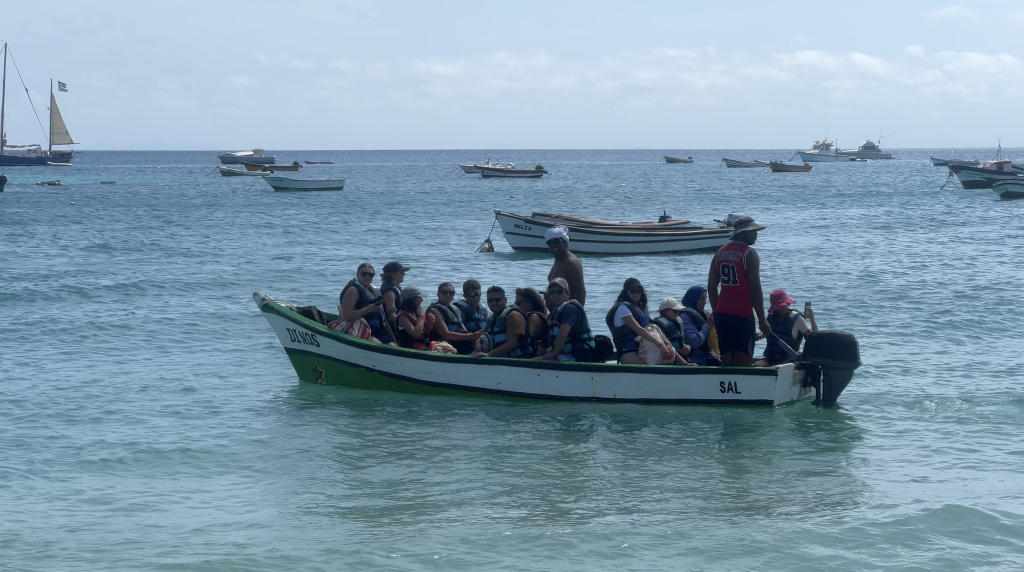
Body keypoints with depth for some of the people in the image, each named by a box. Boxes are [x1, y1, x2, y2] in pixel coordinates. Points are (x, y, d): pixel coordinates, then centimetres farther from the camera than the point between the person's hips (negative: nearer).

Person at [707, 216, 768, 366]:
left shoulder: (720, 253, 11)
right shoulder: (750, 254, -9)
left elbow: (711, 287, 13)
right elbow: (755, 289, -13)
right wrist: (762, 319, -9)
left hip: (721, 314, 7)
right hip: (742, 316, -7)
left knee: (726, 362, 8)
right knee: (744, 362, -5)